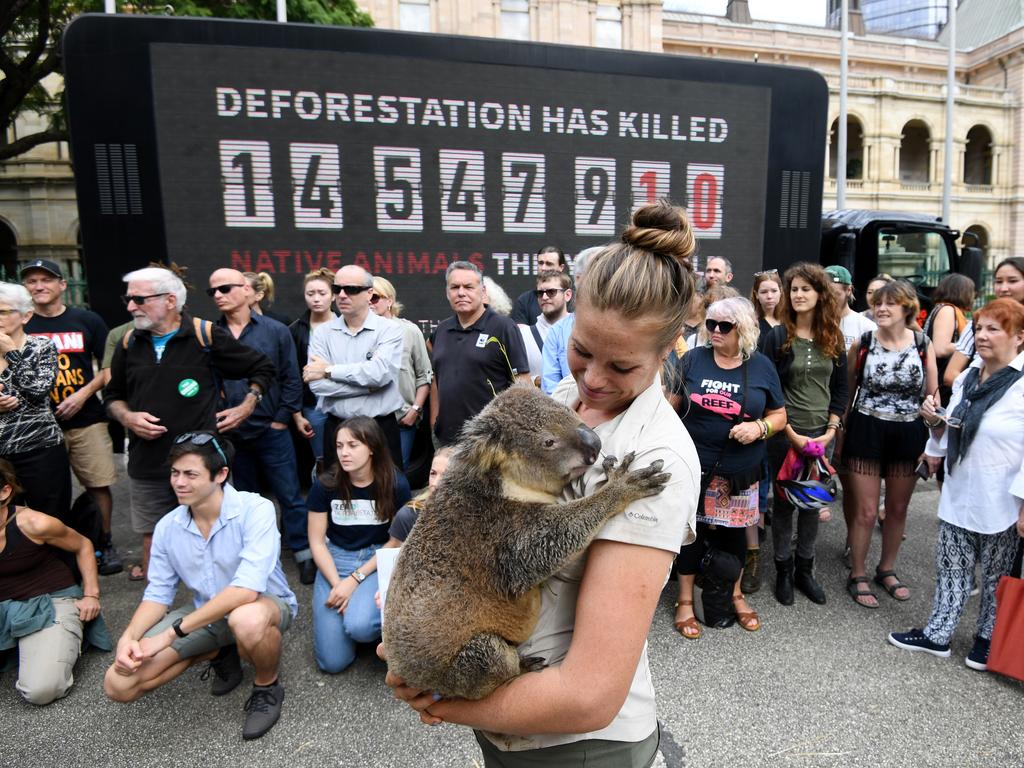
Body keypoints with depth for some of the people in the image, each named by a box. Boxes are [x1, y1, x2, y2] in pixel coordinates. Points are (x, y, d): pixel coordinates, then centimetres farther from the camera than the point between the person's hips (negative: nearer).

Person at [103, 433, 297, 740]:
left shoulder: (255, 510, -25)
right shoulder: (167, 527, -6)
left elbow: (247, 590, -33)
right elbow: (157, 594, 2)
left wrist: (172, 633, -30)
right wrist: (128, 637, -19)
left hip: (266, 603, -5)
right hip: (206, 612, 6)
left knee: (248, 621, -43)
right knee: (118, 684, -7)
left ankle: (267, 687, -8)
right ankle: (218, 653, 14)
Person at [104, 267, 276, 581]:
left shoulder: (206, 336, -6)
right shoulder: (130, 343, 8)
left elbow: (262, 367, 5)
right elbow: (112, 396, 21)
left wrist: (247, 405, -3)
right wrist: (128, 417, 1)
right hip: (146, 465, 4)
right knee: (152, 540, 13)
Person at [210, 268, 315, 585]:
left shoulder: (275, 331, -3)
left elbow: (290, 379, -2)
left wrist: (284, 418, -5)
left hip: (272, 430, -2)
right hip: (231, 434, 3)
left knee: (290, 496, 2)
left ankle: (304, 555, 13)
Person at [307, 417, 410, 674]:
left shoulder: (396, 484, -12)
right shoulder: (325, 485, -9)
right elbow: (317, 541, -2)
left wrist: (356, 579, -14)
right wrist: (337, 584, -14)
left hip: (377, 561, -1)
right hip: (335, 560, 2)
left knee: (359, 626, -32)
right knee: (332, 661, -9)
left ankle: (387, 620, 3)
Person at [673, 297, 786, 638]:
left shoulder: (762, 366, 2)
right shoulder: (692, 359, -1)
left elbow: (779, 415, 7)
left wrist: (760, 427, -13)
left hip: (739, 472, 1)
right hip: (694, 467, -1)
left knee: (733, 532, 13)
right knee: (692, 531, 5)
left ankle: (735, 595, 36)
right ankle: (685, 600, 23)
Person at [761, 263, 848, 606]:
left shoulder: (833, 339, 5)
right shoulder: (777, 336, -6)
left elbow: (840, 389, 8)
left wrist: (831, 431, -3)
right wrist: (791, 434, -12)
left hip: (821, 434, 3)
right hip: (785, 433, -3)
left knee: (813, 502, 10)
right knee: (784, 500, 6)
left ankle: (805, 569, 24)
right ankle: (783, 571, 20)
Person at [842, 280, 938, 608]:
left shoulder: (923, 345, -3)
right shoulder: (862, 344, -5)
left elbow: (933, 397, 3)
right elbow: (846, 393, 4)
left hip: (908, 435, 2)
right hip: (867, 432, -2)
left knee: (898, 508, 16)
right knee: (866, 511, 2)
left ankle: (886, 569, 36)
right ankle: (857, 576, 20)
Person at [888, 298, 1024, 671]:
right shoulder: (966, 378, 6)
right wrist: (934, 419, -4)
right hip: (958, 496, 6)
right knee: (951, 570, 14)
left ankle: (988, 639, 32)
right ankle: (937, 635, 26)